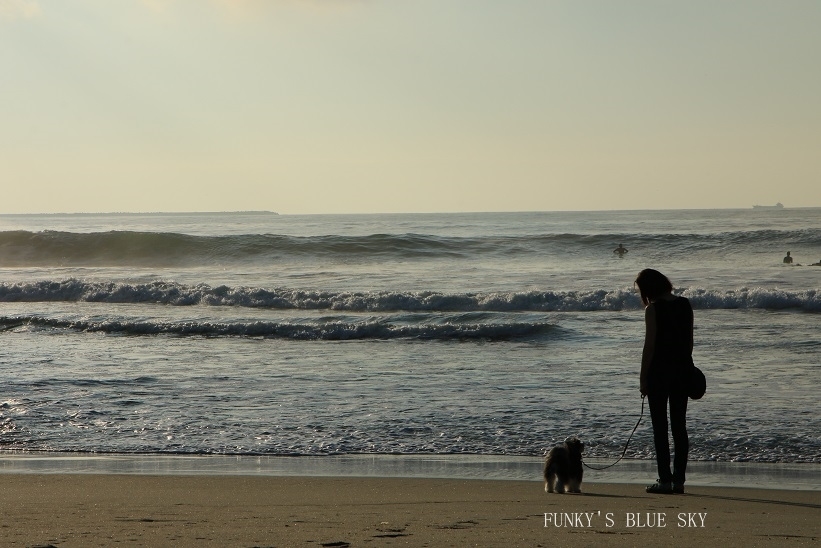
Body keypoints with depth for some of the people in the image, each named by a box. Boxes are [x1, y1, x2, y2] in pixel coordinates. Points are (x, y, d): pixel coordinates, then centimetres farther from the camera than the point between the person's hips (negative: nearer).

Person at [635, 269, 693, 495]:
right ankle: (679, 479, 9)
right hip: (682, 369, 6)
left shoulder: (653, 309, -12)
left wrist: (643, 377, -7)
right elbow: (690, 340, 11)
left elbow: (649, 345, -13)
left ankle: (665, 480, -2)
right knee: (679, 425, 9)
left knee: (660, 427, 0)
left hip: (659, 370, -6)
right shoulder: (685, 305, 6)